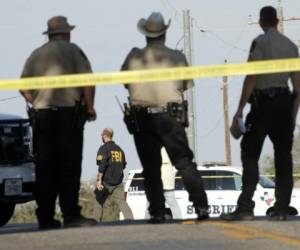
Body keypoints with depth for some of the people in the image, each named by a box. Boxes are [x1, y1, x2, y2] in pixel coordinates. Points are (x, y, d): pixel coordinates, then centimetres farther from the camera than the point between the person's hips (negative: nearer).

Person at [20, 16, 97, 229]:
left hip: (41, 115, 4)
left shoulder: (36, 55, 13)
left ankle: (45, 218, 2)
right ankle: (71, 215, -10)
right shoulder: (73, 51, 1)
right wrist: (90, 107, 1)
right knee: (69, 167, -3)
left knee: (44, 169, 4)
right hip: (69, 112, -4)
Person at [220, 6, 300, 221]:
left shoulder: (260, 42, -4)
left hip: (263, 101, -5)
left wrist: (240, 109, -10)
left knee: (250, 154, -6)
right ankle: (281, 209, 6)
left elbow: (251, 77, -11)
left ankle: (245, 207, -15)